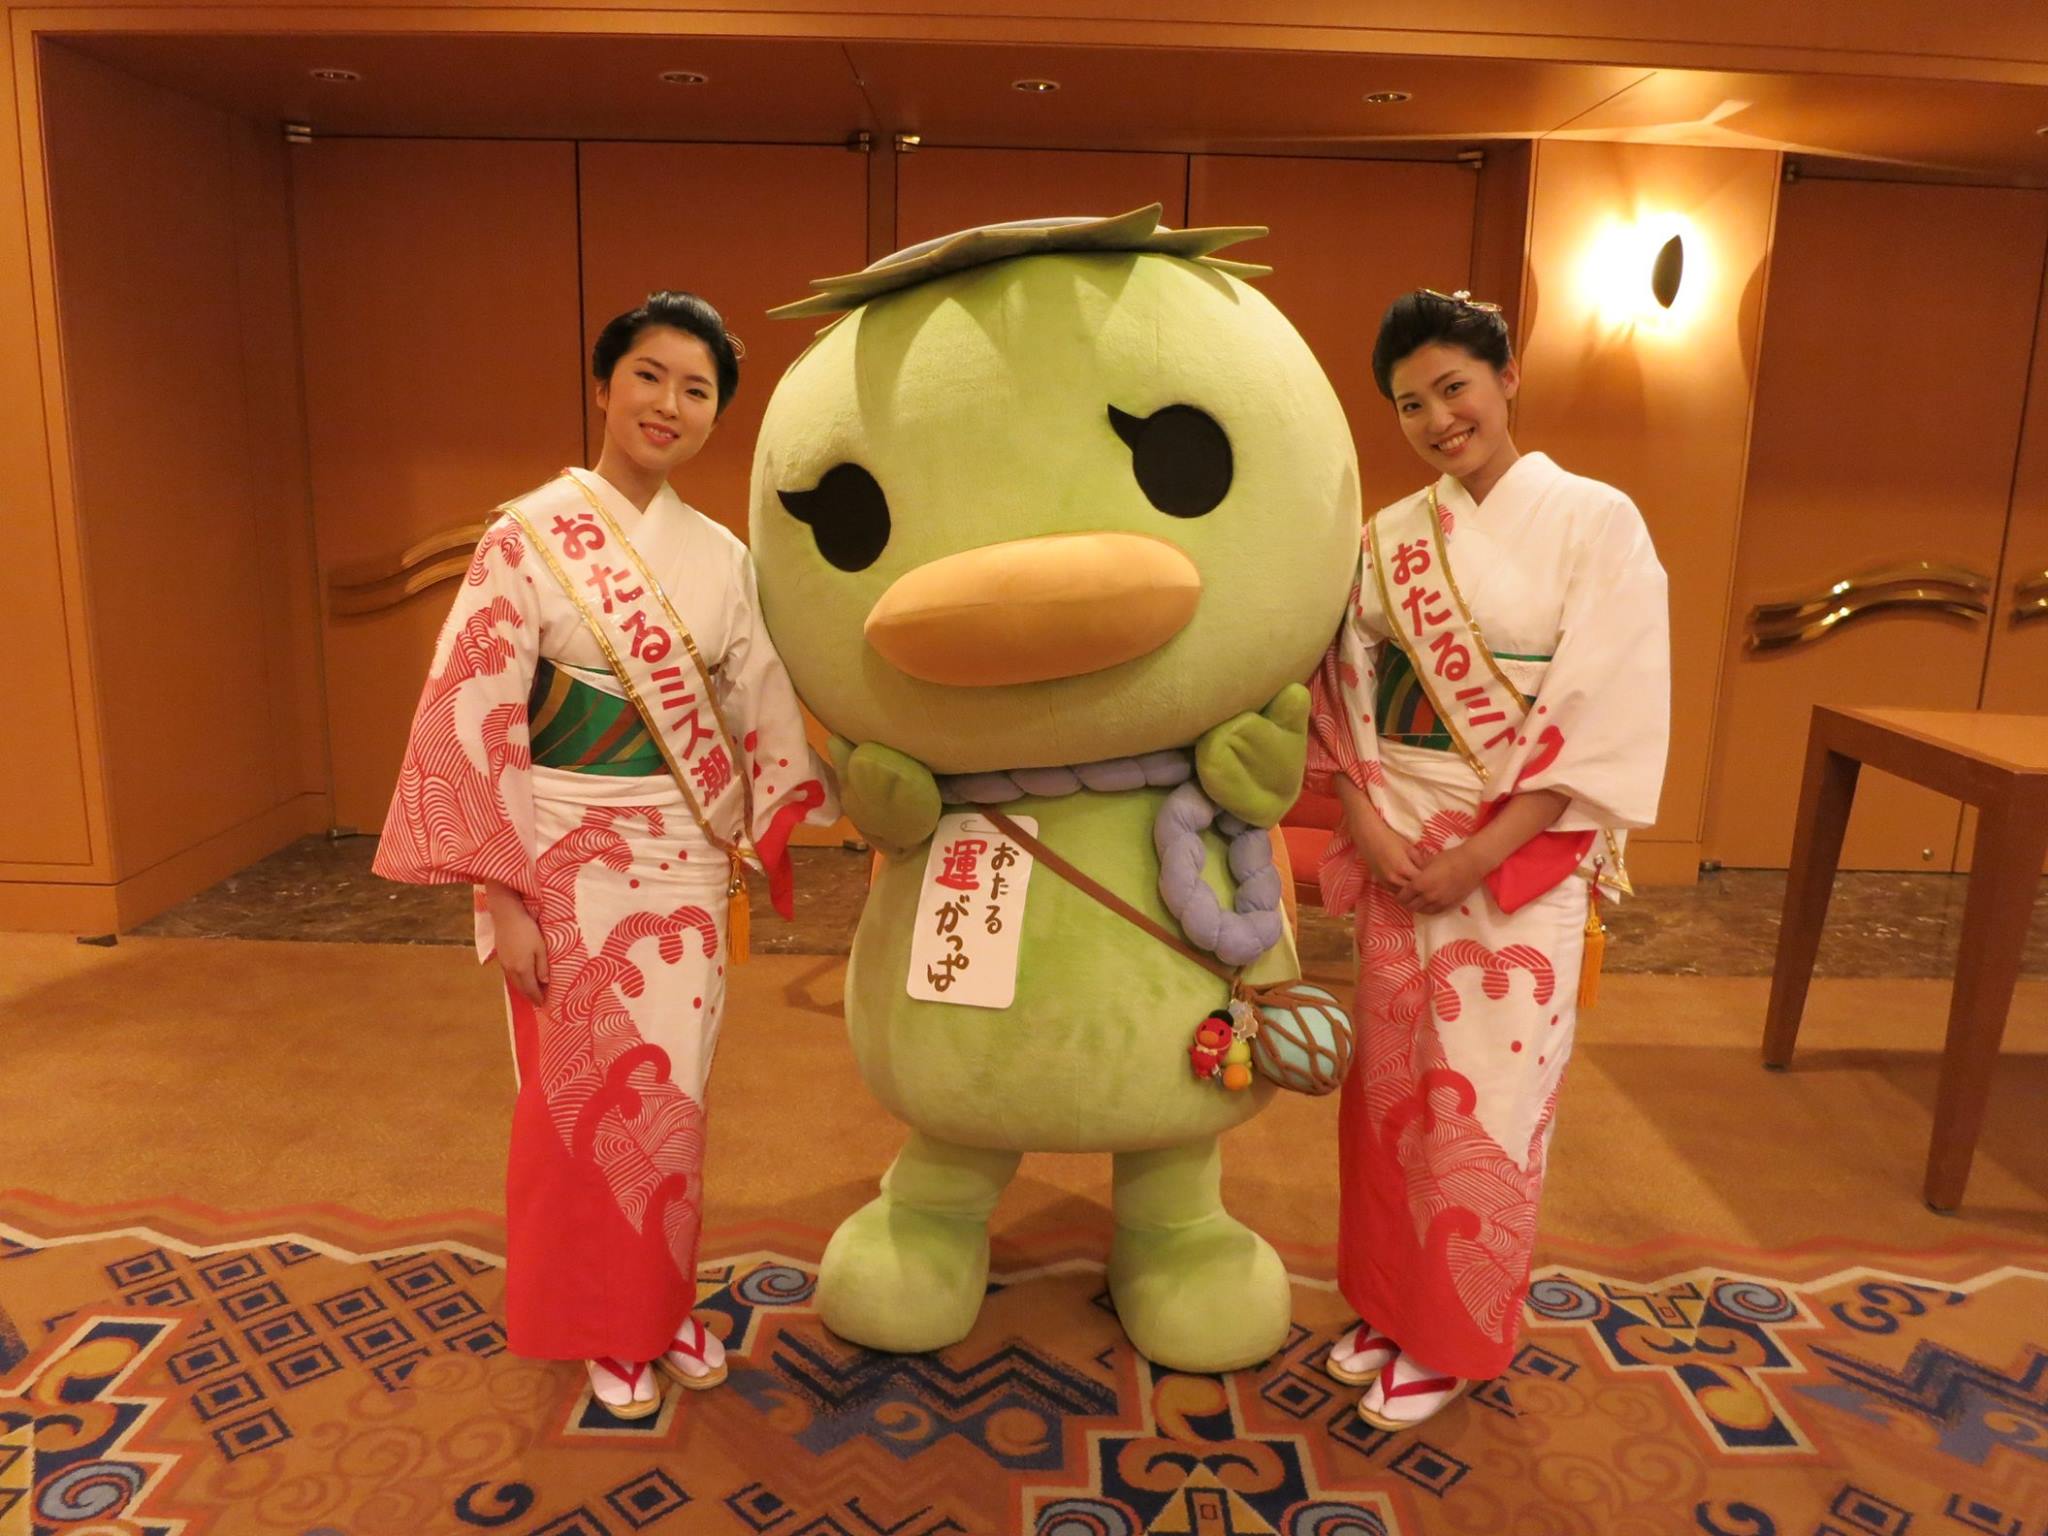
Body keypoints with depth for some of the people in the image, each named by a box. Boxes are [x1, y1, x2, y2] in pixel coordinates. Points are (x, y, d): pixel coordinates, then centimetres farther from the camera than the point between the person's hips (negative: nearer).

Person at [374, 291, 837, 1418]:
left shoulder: (721, 558, 3)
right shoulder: (528, 539, -9)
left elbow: (763, 709, 9)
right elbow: (474, 722, -12)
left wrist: (781, 831, 3)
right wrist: (502, 897, -14)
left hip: (685, 862, 4)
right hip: (567, 861, -3)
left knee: (671, 1093, 13)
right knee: (581, 1096, 9)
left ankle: (662, 1301, 35)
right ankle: (601, 1325, 31)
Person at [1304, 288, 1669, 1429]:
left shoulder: (1595, 522, -6)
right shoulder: (1390, 541, 6)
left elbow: (1610, 717, -12)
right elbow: (1347, 695, 7)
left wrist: (1479, 855, -15)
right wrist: (1371, 822, -9)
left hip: (1522, 860, -4)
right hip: (1397, 853, 4)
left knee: (1482, 1105, 4)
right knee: (1392, 1088, 12)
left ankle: (1451, 1342, 24)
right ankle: (1391, 1300, 32)